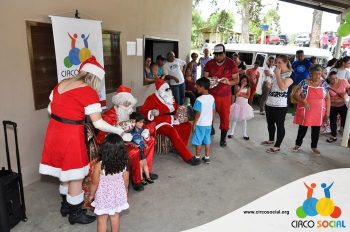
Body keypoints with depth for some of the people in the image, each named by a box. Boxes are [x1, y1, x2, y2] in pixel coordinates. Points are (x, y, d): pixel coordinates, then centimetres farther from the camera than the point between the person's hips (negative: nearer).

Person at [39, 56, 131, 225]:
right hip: (70, 135, -8)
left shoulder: (62, 83, 9)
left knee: (66, 171, 24)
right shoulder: (89, 91, -14)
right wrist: (120, 131, -8)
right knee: (76, 176, 9)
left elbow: (50, 109, 14)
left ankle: (66, 205, 42)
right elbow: (98, 123, -17)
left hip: (54, 130, 8)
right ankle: (75, 213, 27)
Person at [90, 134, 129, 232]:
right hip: (117, 194, 3)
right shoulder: (123, 165, -18)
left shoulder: (99, 165, -27)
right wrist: (125, 192, 16)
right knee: (115, 216, 23)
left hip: (103, 196, -3)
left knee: (102, 218, 15)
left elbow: (95, 183, -15)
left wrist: (91, 194, 4)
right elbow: (126, 181, -4)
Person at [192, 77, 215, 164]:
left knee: (198, 142, 6)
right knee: (207, 141, 15)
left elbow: (198, 114, -19)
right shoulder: (212, 98, 1)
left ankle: (197, 158, 17)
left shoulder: (199, 99, -20)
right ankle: (207, 157, 24)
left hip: (200, 124, -6)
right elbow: (213, 111, 8)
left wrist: (194, 124, -9)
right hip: (208, 124, 7)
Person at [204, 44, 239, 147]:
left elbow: (237, 79, -3)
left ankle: (223, 138, 19)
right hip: (211, 94, 2)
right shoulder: (209, 64, -2)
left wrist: (229, 82, -23)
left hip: (225, 95, -2)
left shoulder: (231, 64, -7)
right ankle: (210, 130, 33)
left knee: (225, 116, 5)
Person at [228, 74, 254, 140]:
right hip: (238, 104, -1)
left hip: (244, 105, 1)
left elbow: (247, 96, -11)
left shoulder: (248, 87, -2)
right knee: (234, 119, 5)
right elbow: (236, 94, -19)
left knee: (244, 119, 8)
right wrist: (241, 87, -19)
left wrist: (240, 94, -14)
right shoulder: (237, 86, -5)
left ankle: (244, 134, 16)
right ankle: (231, 132, 17)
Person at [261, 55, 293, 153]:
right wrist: (269, 86, 3)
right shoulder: (276, 73, 15)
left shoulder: (290, 74, -8)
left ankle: (277, 146, 8)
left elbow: (283, 87, -23)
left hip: (280, 105, -8)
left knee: (279, 125, 0)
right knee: (270, 123, 18)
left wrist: (278, 74, -14)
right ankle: (271, 140, 37)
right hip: (269, 103, 8)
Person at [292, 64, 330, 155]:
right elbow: (296, 95, -9)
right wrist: (303, 101, -25)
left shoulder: (324, 84, 1)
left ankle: (314, 147, 30)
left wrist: (327, 112, 0)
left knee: (316, 130, 13)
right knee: (302, 129, 10)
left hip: (318, 112, 3)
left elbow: (327, 99, 4)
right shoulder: (305, 83, -8)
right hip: (305, 111, -2)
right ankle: (298, 144, 27)